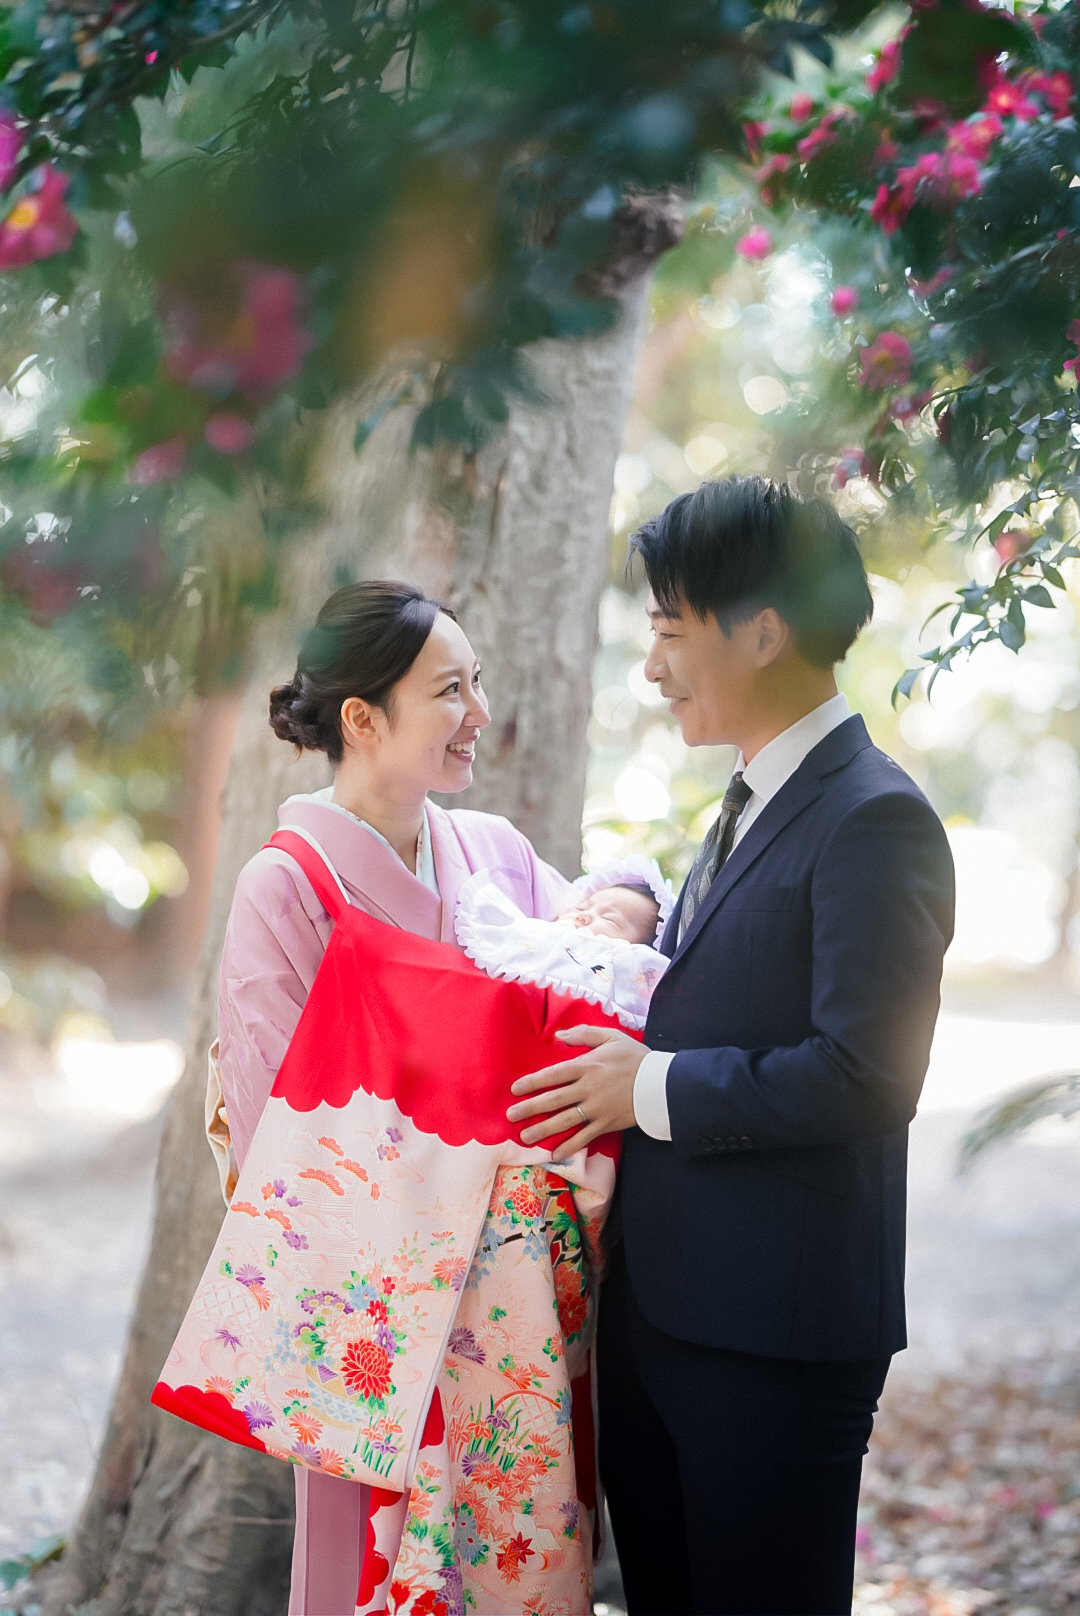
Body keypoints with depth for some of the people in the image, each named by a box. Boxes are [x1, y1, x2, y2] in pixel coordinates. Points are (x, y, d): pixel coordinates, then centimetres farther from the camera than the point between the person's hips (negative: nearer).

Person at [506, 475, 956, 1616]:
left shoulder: (874, 819, -16)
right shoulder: (751, 806, 14)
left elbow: (869, 1075, -23)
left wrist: (653, 1088, -16)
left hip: (773, 1340, -9)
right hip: (657, 1306, 9)